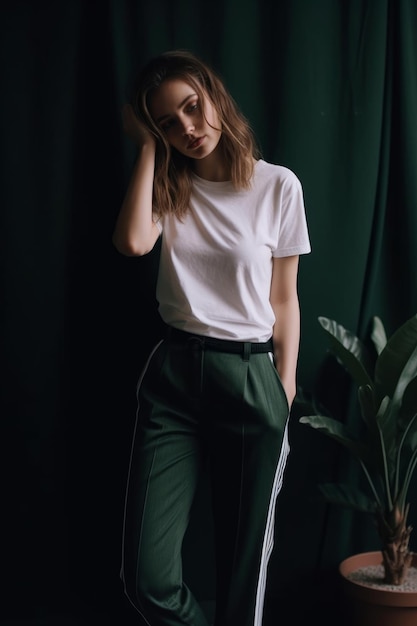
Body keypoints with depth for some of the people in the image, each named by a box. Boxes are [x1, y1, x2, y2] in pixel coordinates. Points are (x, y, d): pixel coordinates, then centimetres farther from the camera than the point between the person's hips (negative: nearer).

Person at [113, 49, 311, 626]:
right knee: (147, 576, -5)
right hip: (173, 376, 2)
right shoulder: (169, 186, 8)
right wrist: (148, 147, -5)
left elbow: (285, 301, 4)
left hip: (251, 377, -2)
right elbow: (133, 242, -14)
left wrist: (285, 397, 1)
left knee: (245, 563, 6)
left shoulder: (278, 186, 0)